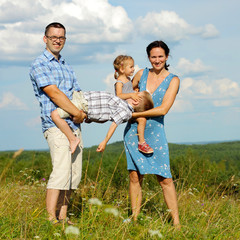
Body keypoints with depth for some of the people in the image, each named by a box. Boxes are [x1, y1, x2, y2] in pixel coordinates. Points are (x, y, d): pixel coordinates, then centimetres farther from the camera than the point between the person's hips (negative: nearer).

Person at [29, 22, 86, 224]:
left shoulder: (66, 67, 23)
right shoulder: (39, 64, -3)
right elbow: (54, 93, -13)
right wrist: (77, 113, -13)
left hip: (74, 125, 8)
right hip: (56, 125, -8)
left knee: (74, 174, 6)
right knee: (62, 171, -18)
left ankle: (62, 217, 11)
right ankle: (51, 219, -18)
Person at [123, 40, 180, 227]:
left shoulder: (173, 80, -1)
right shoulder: (141, 74, 8)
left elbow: (163, 109, -11)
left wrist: (135, 114, -12)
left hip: (155, 131, -2)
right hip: (133, 130, 3)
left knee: (165, 178, -6)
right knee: (135, 176, 0)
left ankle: (176, 222, -2)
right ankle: (134, 219, 7)